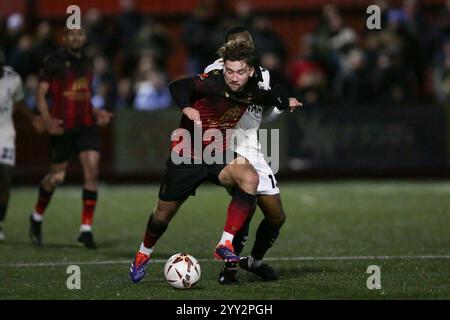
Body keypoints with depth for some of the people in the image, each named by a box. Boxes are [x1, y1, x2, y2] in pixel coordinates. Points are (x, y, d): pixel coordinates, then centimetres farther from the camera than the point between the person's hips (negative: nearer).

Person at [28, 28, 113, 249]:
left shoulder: (86, 63, 15)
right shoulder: (54, 60, -3)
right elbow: (41, 94, -5)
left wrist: (97, 114, 9)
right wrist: (47, 120, -19)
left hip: (86, 125, 4)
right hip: (62, 127, -4)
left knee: (92, 171, -11)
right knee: (57, 176, 4)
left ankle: (86, 229, -8)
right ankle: (37, 217, 31)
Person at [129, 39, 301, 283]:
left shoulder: (252, 91, -5)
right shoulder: (214, 82, -23)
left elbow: (269, 97, 22)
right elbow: (178, 87, -41)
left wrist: (286, 101, 8)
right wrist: (187, 108, -57)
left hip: (220, 156, 3)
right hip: (188, 156, -3)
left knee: (250, 178, -29)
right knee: (164, 212, 9)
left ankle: (225, 245, -26)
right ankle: (144, 254, 42)